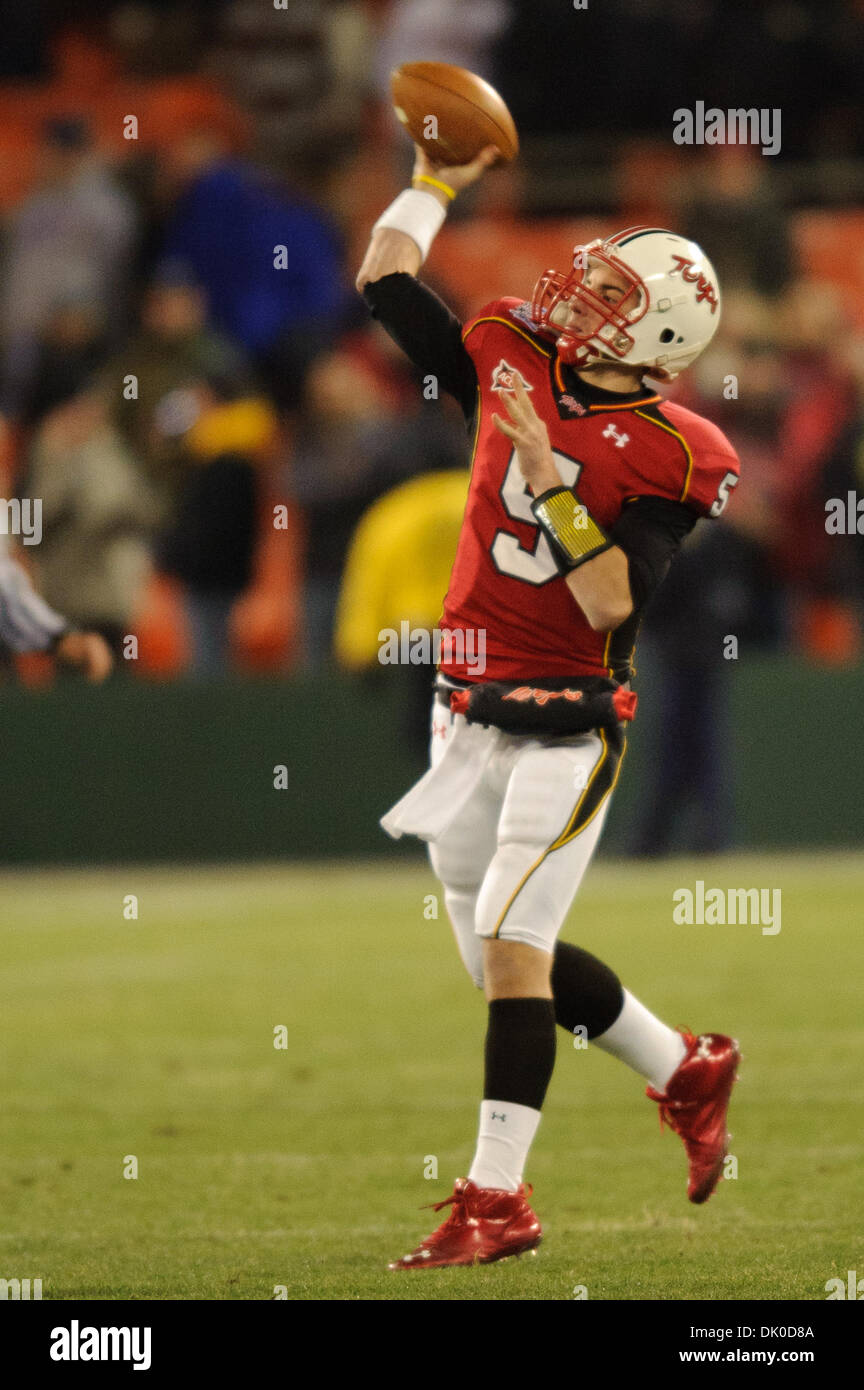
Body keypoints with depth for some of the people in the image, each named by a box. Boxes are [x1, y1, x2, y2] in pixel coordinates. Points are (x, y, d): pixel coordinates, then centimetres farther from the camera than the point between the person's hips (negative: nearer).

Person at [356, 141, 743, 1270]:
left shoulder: (674, 455, -11)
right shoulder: (512, 366, 5)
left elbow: (612, 600, -19)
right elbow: (386, 283, 15)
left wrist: (551, 472, -23)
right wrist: (440, 178, 15)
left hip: (567, 728, -7)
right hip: (468, 712, 7)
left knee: (510, 938, -15)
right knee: (503, 954, 12)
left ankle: (498, 1197, -13)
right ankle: (688, 1070, 33)